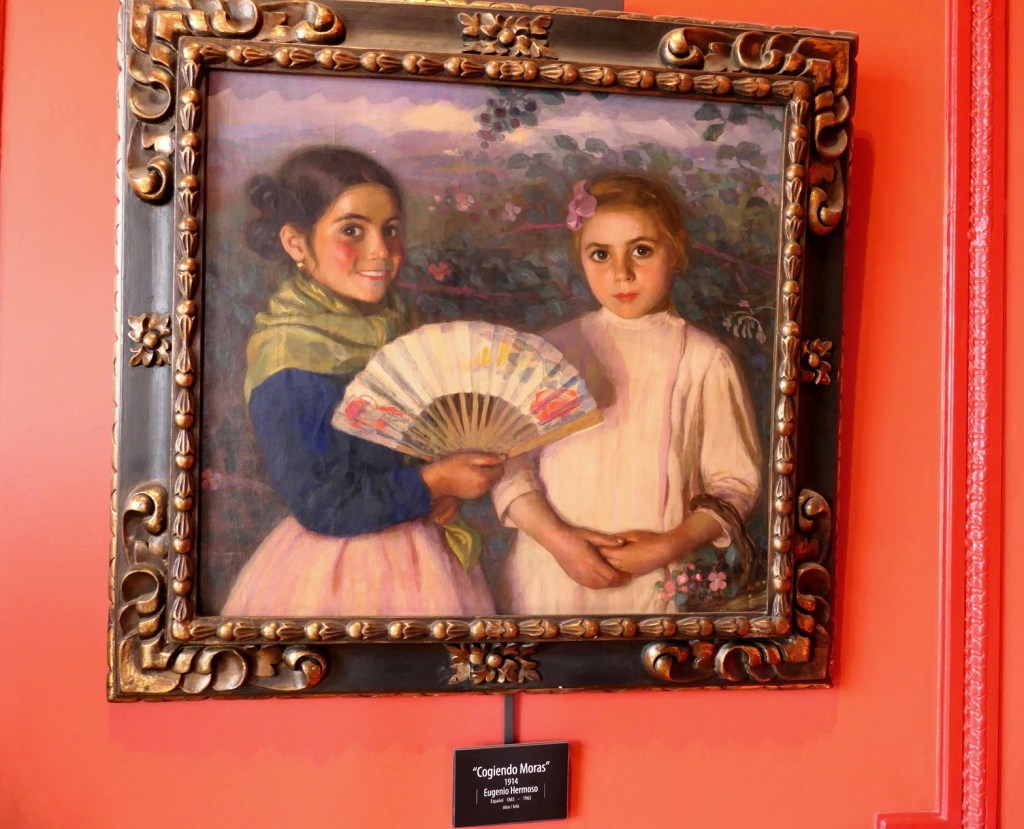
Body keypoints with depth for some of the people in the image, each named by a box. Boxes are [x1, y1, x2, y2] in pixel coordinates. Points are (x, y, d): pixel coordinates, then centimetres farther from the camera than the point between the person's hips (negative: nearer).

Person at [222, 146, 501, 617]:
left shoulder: (387, 322, -1)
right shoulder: (289, 366, -23)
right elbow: (321, 505, -22)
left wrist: (445, 482, -9)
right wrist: (433, 483, -17)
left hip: (415, 547, 7)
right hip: (340, 571, -7)